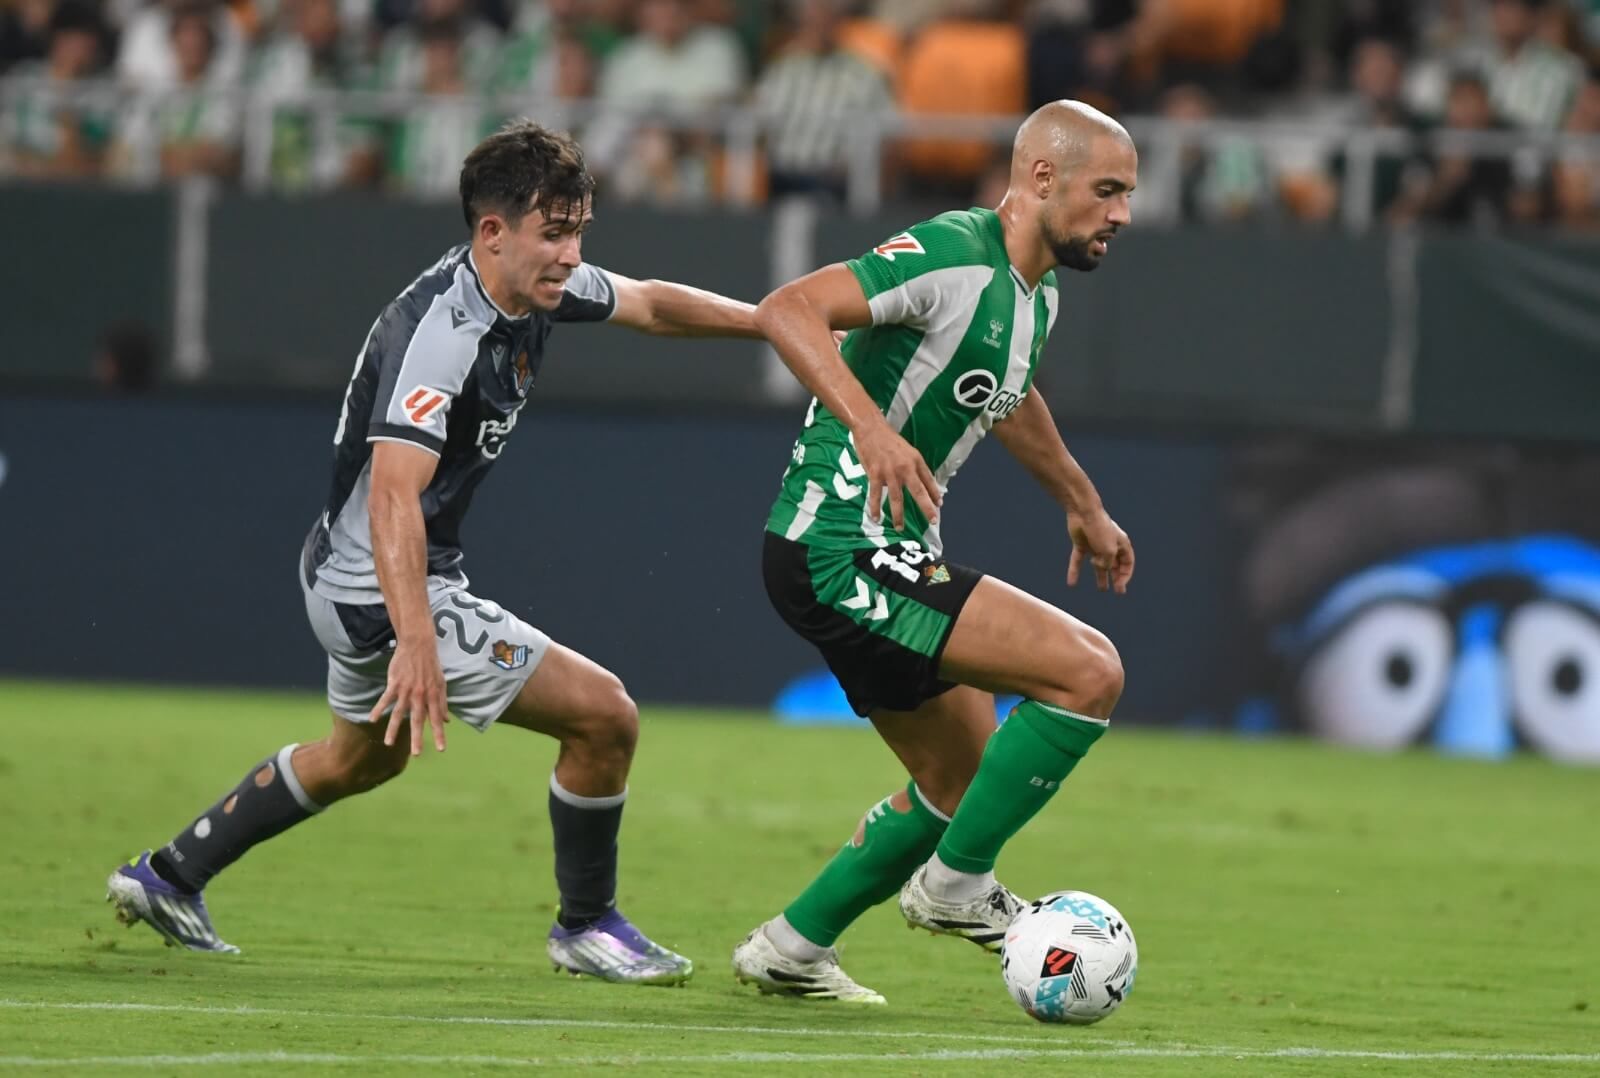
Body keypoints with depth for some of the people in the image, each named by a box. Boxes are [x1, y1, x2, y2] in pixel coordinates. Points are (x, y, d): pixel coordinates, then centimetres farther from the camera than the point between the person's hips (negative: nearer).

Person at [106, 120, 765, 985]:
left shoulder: (538, 286, -1)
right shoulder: (440, 332, -29)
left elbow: (651, 304, 19)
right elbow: (394, 495, -40)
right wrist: (415, 643, -51)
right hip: (385, 592, -11)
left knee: (360, 757, 34)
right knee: (603, 716, -11)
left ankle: (167, 878, 44)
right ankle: (586, 927, 8)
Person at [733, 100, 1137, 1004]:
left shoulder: (1035, 291, 12)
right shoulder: (952, 258, -18)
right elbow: (789, 311, -29)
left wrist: (1083, 504, 43)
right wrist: (871, 427, -40)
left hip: (894, 555, 10)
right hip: (838, 551, -10)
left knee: (962, 786, 19)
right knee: (1090, 671, -17)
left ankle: (790, 951, 28)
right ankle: (956, 884, -5)